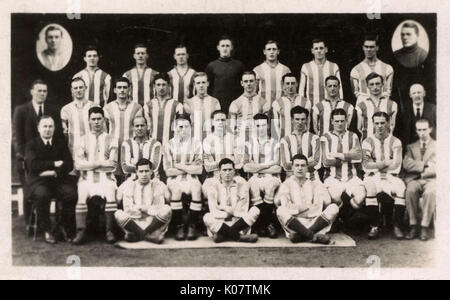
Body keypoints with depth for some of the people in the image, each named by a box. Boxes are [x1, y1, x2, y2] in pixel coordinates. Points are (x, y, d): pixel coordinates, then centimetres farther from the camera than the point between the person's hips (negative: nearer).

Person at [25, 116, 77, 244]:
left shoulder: (61, 143, 15)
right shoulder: (31, 144, 9)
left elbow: (69, 164, 3)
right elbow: (33, 165, -9)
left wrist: (54, 172, -12)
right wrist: (54, 164, -9)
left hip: (59, 179, 2)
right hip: (38, 181, -2)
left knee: (71, 194, -28)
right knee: (42, 195, -35)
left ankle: (65, 227, -4)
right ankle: (47, 230, -14)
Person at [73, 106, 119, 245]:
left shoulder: (111, 140, 11)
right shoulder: (83, 140, 13)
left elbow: (112, 165, 0)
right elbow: (78, 164, 0)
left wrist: (90, 164, -3)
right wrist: (100, 163, -5)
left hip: (106, 177, 0)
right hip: (87, 177, 0)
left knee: (110, 194, -29)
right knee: (82, 194, -29)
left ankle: (109, 231, -26)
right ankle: (81, 231, -27)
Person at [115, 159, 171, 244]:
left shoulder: (158, 185, 4)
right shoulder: (128, 185, 5)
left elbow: (159, 209, -3)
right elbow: (127, 209, -3)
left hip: (153, 223, 1)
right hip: (134, 223, 0)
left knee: (166, 209, -27)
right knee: (118, 214, -27)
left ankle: (137, 235, -12)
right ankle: (150, 235, -16)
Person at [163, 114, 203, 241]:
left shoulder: (196, 144, 6)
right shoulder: (169, 145, 3)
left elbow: (199, 169, -3)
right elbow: (168, 171, -5)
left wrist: (179, 165, -6)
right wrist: (189, 168, -5)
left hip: (191, 178, 1)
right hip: (174, 179, -1)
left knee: (197, 188, -32)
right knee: (176, 190, -33)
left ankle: (192, 226, -21)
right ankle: (179, 226, -22)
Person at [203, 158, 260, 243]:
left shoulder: (242, 183, 1)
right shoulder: (213, 184, -2)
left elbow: (243, 210, -5)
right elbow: (213, 210, -8)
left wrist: (224, 207, -7)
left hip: (238, 222, 1)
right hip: (219, 224, -1)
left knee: (255, 210, -23)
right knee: (207, 218, -32)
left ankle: (222, 234, -23)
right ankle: (240, 237, -24)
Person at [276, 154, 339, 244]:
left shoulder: (315, 184, 16)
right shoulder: (286, 185, 12)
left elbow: (327, 201, 2)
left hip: (314, 222, 2)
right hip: (294, 224, -2)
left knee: (334, 207, -21)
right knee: (281, 211, -30)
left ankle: (300, 236, -27)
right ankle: (314, 236, -30)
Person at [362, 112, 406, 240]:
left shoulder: (395, 142, 8)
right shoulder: (368, 142, 7)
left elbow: (396, 165, -3)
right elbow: (366, 166, -4)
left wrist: (376, 165, -4)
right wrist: (386, 163, -5)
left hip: (390, 177, 1)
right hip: (373, 177, -1)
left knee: (401, 188, -31)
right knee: (370, 188, -34)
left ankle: (397, 227, -23)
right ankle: (374, 227, -25)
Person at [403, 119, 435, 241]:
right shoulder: (411, 147, 21)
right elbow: (406, 164, 1)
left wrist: (420, 173, -8)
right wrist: (425, 165, -8)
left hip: (431, 179, -2)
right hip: (414, 180, 2)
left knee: (430, 192, -36)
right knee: (410, 190, -33)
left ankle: (425, 227, -29)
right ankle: (413, 226, -27)